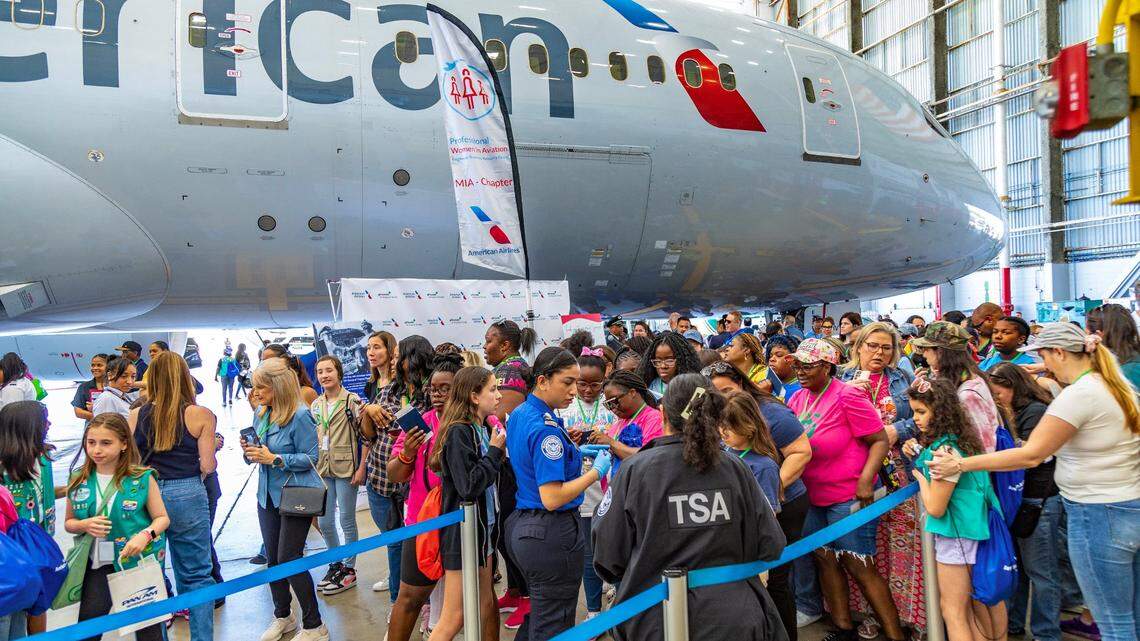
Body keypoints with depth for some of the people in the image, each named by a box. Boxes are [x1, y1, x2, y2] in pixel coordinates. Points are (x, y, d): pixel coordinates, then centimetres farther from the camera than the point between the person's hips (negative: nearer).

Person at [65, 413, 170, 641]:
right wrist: (84, 525, -12)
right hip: (97, 563, 3)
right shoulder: (78, 479, -2)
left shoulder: (142, 478, -11)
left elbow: (162, 518, -4)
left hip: (139, 560, -2)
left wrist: (145, 535, -24)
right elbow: (69, 522, 10)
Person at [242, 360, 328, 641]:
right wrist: (250, 450, -8)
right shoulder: (261, 414, 4)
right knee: (272, 558, 15)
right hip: (268, 495, 7)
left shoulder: (299, 415, -18)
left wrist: (273, 458, -23)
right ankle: (283, 616, 34)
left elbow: (310, 458, -18)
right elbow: (260, 455, 14)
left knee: (289, 560, -5)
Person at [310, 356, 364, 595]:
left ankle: (349, 569, 17)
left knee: (346, 521, 3)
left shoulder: (352, 401, -7)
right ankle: (336, 564, 29)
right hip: (322, 470, 6)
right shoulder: (315, 405, 10)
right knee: (324, 522, 11)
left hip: (346, 468, -6)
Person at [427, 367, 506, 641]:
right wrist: (494, 451, -17)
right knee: (455, 617, 0)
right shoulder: (458, 433, -19)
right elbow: (469, 486, -24)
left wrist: (499, 448, 2)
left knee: (486, 606, 15)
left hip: (483, 528, 9)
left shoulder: (484, 429, 7)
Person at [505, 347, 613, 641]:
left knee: (537, 614, 23)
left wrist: (570, 452, 11)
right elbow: (552, 498, -25)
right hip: (551, 535, -9)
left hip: (521, 526, 9)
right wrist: (597, 471, -17)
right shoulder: (546, 427, -22)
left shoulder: (519, 415, 7)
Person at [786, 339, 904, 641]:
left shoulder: (847, 397, -15)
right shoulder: (797, 399, 5)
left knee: (859, 566, -3)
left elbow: (880, 440, -15)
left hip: (848, 497, -7)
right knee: (825, 558, 12)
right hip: (811, 497, 7)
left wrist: (866, 480, -25)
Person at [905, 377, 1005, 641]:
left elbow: (935, 508, -20)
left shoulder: (945, 449, -23)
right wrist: (918, 452, 1)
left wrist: (919, 474, -7)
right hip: (971, 531, 9)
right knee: (975, 602, 20)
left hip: (956, 535, -9)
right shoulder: (956, 439, 3)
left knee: (952, 610, 2)